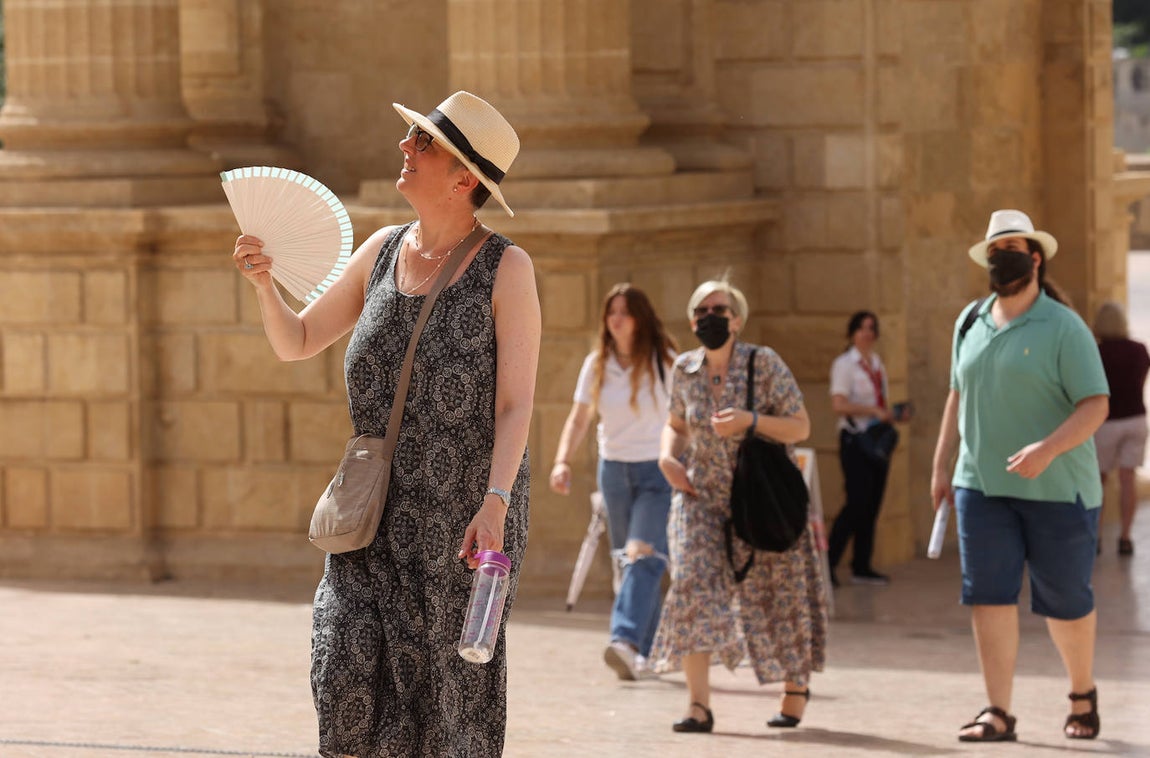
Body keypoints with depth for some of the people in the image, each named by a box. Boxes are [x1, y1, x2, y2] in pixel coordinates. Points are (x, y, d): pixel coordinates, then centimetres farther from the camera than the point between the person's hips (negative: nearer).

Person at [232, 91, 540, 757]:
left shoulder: (507, 269, -8)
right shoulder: (382, 251, 8)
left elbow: (517, 405, -14)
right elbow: (296, 342, 15)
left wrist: (495, 506, -26)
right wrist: (264, 281, -5)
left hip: (466, 510, -4)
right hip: (380, 505, 4)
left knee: (455, 679, 0)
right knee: (349, 660, -11)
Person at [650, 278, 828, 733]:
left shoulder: (764, 364, -11)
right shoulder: (685, 370, 1)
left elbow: (800, 427, -10)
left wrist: (750, 420, -25)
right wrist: (668, 456, -3)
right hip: (703, 496, 2)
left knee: (773, 593, 7)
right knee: (693, 584, -16)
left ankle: (796, 685, 33)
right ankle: (699, 705, -18)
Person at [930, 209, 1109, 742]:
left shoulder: (1064, 328, -8)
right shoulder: (971, 322, 9)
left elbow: (1095, 405, -14)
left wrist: (1047, 449, -28)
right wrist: (941, 467, 16)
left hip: (1057, 489, -4)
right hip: (983, 487, 4)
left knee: (1065, 601, 6)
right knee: (988, 597, -5)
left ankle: (1083, 693, 29)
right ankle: (998, 714, -4)